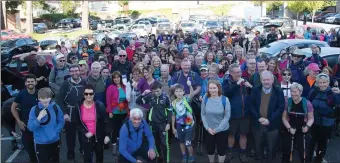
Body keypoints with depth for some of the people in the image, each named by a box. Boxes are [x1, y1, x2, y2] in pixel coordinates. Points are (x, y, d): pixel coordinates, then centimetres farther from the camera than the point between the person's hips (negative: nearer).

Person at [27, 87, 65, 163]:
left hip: (55, 141, 3)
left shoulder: (55, 107, -8)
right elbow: (30, 127, -17)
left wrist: (55, 131, -8)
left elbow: (61, 121, 3)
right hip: (40, 143, -2)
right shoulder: (34, 109, -14)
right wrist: (39, 118, -30)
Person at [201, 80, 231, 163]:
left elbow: (227, 116, -12)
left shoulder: (225, 99, -14)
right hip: (209, 129, 2)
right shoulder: (205, 99, -8)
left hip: (222, 130, -2)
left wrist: (217, 129, -15)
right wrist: (207, 128, -12)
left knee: (221, 149, 12)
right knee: (209, 149, 17)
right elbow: (203, 114, -3)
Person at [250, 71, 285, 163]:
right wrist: (259, 118, -15)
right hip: (257, 123, 2)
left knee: (271, 147, 10)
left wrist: (269, 120, -17)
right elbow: (251, 106, -2)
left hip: (272, 124, -2)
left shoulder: (278, 91, -6)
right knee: (258, 145, 16)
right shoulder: (255, 90, 0)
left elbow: (281, 107, -10)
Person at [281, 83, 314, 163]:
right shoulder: (288, 102, -7)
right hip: (289, 131, 2)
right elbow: (284, 117, 1)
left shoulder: (307, 103, -13)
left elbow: (311, 118, -3)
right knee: (286, 151, 11)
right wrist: (289, 128, -11)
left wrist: (307, 126, -21)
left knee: (302, 153, 1)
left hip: (302, 131, -2)